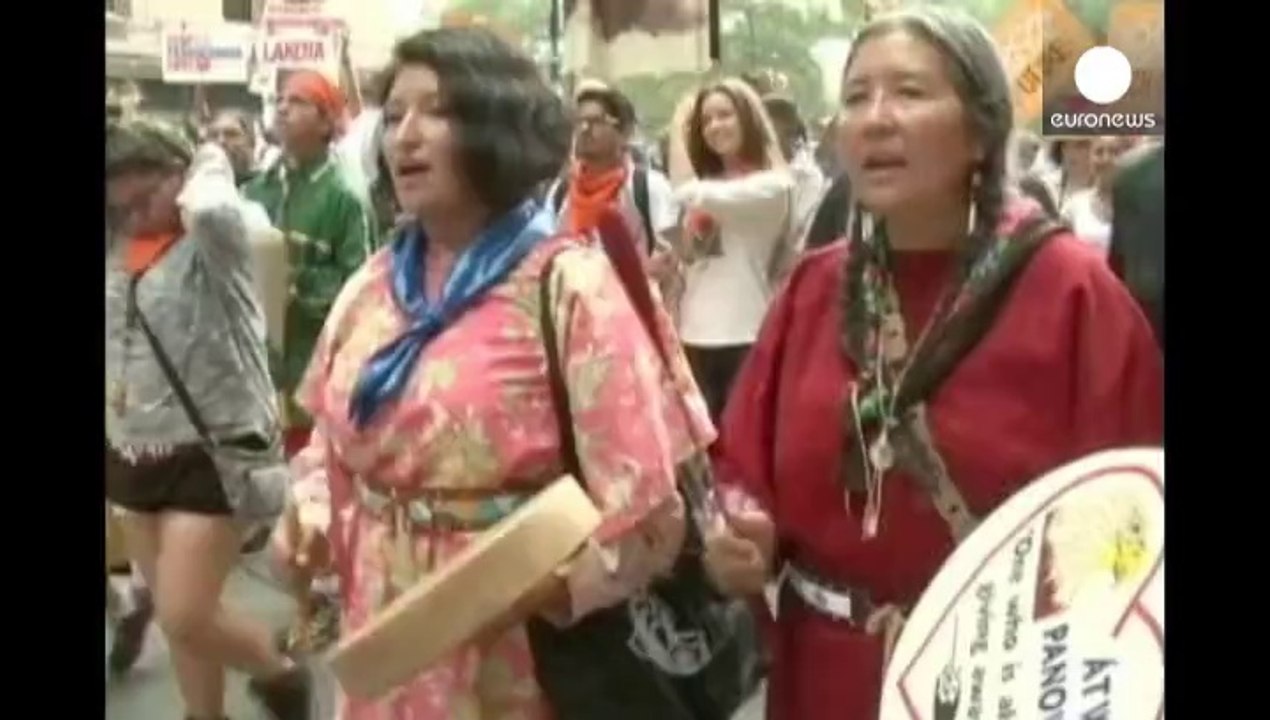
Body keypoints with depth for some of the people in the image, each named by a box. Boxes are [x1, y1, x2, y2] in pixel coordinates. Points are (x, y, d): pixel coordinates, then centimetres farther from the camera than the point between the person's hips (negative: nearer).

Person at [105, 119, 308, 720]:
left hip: (211, 451, -7)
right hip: (136, 450, 7)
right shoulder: (116, 245, 7)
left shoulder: (212, 240, -13)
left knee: (185, 618, -6)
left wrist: (209, 162, -16)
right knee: (176, 615, 15)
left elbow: (212, 208, -35)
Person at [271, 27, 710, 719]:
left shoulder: (569, 284, -14)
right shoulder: (373, 284, 6)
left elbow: (644, 501, -18)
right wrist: (310, 520, -1)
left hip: (514, 652, -5)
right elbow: (329, 437, 17)